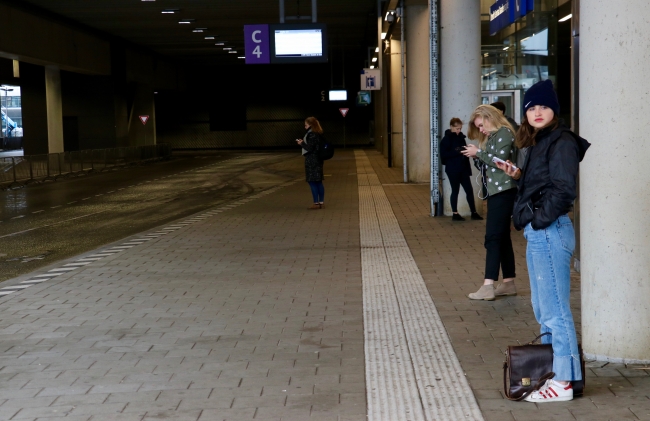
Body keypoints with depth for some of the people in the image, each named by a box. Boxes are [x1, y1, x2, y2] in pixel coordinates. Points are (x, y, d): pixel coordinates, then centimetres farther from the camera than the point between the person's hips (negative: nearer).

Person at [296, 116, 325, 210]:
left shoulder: (312, 135, -17)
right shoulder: (317, 134, 13)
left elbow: (309, 148, -17)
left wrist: (302, 143, -4)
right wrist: (303, 142, 12)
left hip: (312, 161, -10)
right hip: (317, 160, 10)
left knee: (312, 182, -6)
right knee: (318, 182, 12)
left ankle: (316, 203, -5)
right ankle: (321, 202, 17)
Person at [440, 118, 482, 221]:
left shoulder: (461, 137, 11)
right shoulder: (446, 139, -7)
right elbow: (443, 155, -15)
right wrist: (456, 151, -24)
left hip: (463, 169, 6)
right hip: (453, 170, -6)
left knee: (469, 190, 4)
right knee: (455, 191, 2)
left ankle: (473, 212, 12)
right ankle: (455, 214, 11)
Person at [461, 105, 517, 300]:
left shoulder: (504, 133, -10)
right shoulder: (492, 136, 20)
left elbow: (500, 159, -21)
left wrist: (478, 152, -11)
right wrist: (477, 156, 3)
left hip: (504, 191, -10)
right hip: (495, 191, 10)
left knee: (493, 237, -14)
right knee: (502, 237, 12)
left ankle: (488, 286, -17)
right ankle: (508, 283, 18)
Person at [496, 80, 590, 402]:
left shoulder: (562, 142, -12)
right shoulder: (540, 143, 17)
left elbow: (563, 190, -20)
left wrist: (539, 219, -15)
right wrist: (518, 176, 5)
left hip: (550, 232, -10)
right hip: (537, 234, 11)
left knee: (554, 309, -6)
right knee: (542, 308, 16)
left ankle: (564, 381, 0)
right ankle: (550, 370, 26)